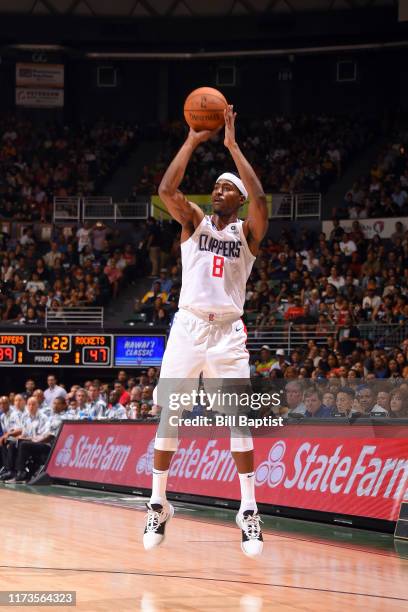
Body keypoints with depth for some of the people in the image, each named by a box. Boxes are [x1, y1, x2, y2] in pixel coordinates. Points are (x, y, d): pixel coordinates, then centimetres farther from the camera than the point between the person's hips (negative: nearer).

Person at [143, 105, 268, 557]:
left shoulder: (247, 231, 5)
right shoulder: (194, 221, 8)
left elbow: (260, 200, -17)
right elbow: (166, 189, -10)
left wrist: (232, 146, -16)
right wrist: (193, 141, -13)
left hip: (227, 331, -1)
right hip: (188, 326, 1)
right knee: (168, 414, 1)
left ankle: (249, 511, -5)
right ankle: (158, 504, 10)